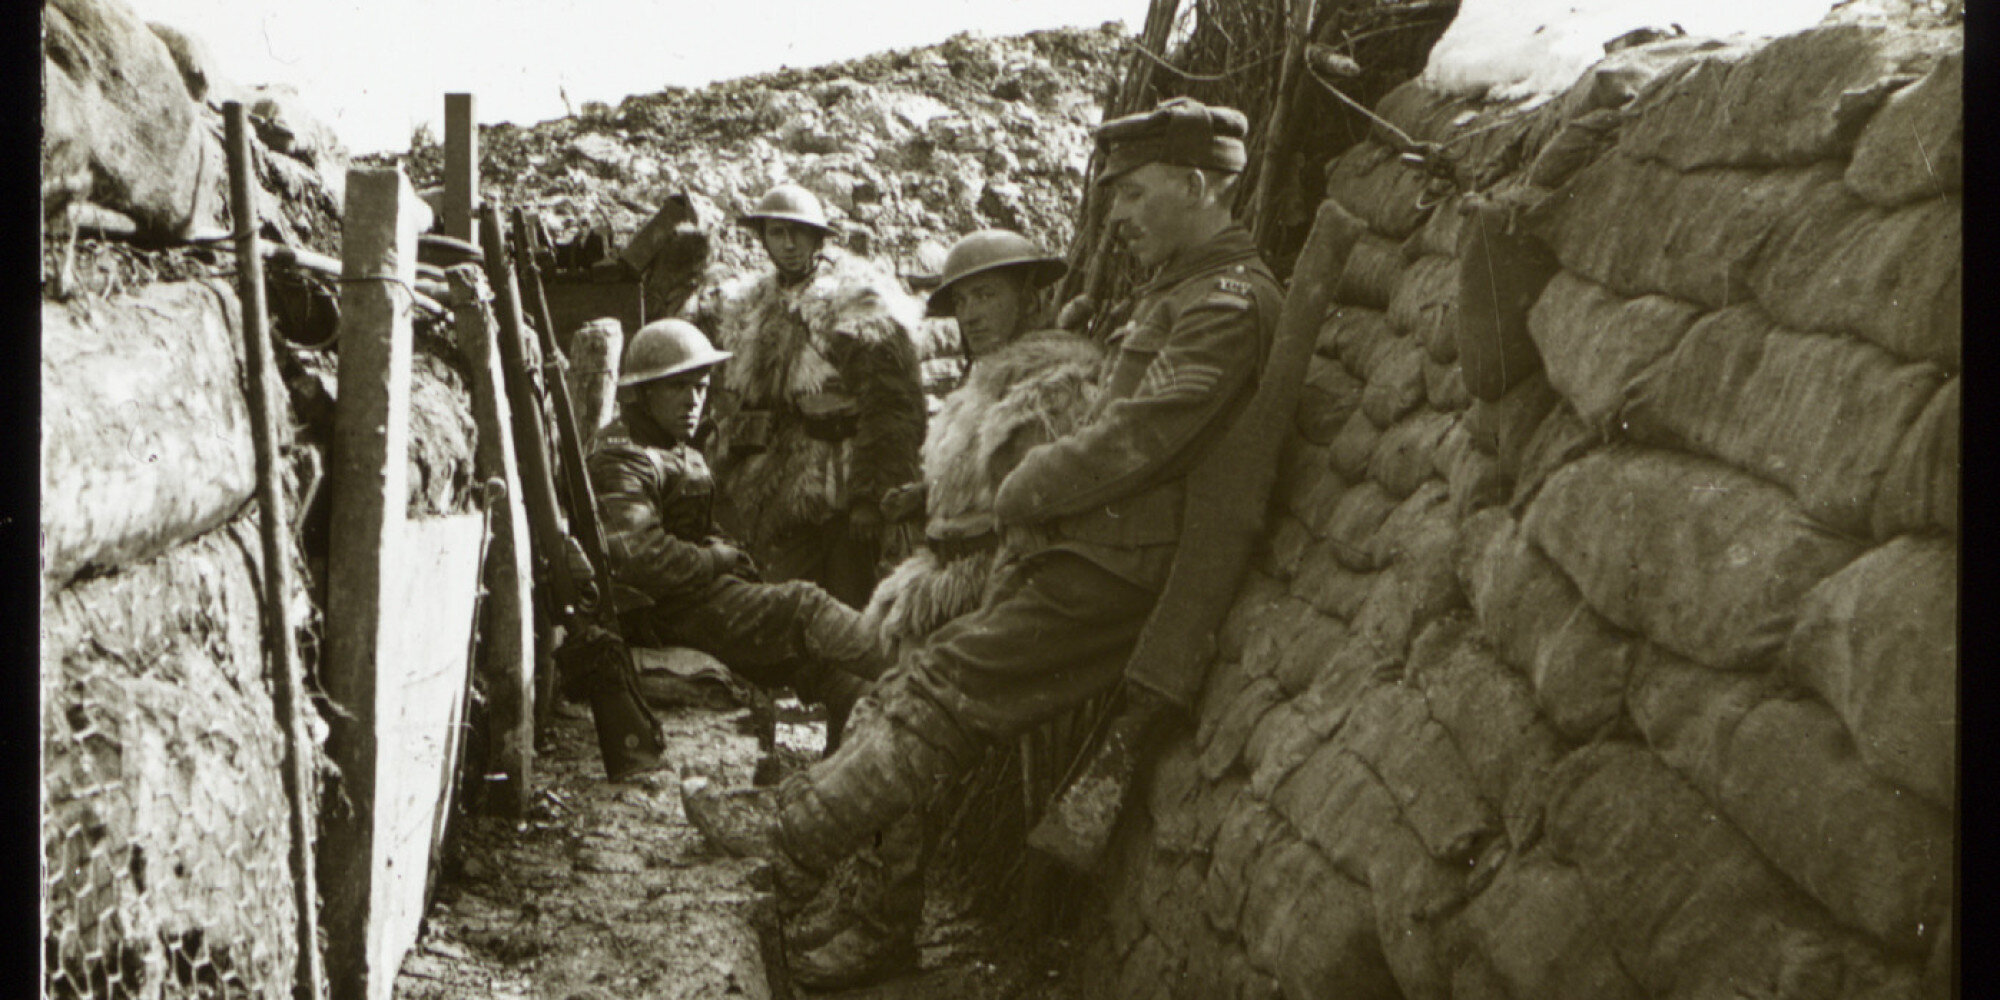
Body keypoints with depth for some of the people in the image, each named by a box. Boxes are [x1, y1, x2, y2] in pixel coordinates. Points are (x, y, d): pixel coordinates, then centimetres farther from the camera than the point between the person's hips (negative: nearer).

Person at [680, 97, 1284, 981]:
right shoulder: (1179, 288, 20)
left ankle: (795, 838, -6)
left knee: (951, 685, -10)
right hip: (1096, 551, 9)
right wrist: (1039, 484, 9)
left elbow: (1135, 437, -21)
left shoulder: (1229, 303, -14)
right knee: (925, 670, 4)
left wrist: (1024, 493, -9)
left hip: (1122, 575, -9)